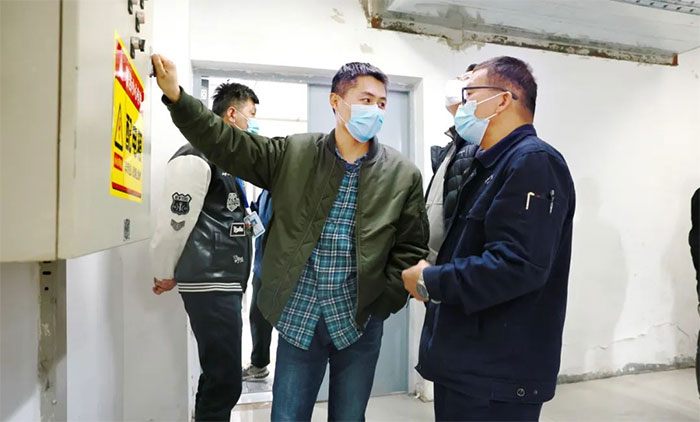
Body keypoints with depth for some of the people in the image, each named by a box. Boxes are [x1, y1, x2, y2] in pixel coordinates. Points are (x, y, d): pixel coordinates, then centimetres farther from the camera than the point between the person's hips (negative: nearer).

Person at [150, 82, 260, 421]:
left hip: (225, 283, 10)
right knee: (224, 382, -3)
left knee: (219, 378, 18)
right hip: (210, 286, -9)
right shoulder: (197, 158, -13)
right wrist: (166, 275, -4)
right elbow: (173, 222, -15)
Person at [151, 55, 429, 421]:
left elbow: (411, 249, 0)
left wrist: (382, 302, -6)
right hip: (298, 317, 0)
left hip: (359, 322, 1)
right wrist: (176, 96, -14)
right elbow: (226, 143, -3)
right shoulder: (293, 154, -2)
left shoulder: (403, 175, -3)